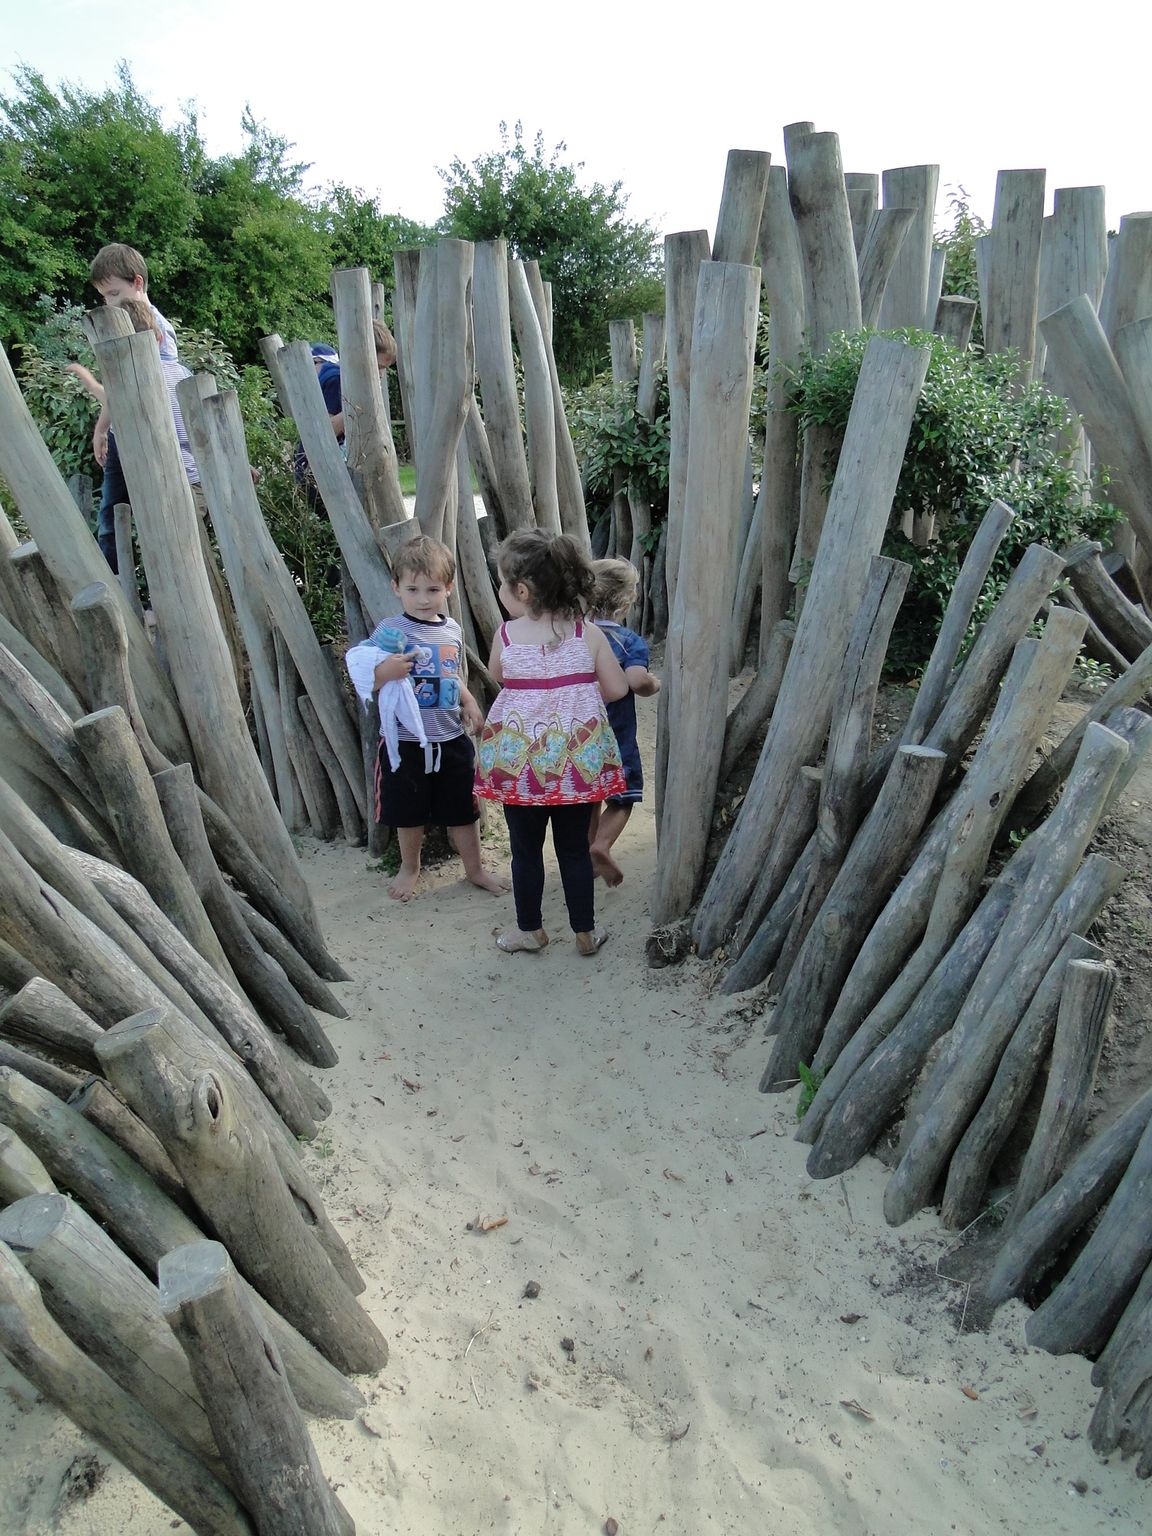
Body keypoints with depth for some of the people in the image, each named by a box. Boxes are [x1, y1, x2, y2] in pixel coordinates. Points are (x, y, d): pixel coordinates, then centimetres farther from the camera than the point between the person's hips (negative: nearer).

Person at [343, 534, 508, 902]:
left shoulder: (452, 630, 4)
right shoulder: (390, 631, -12)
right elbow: (367, 682, -12)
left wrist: (469, 703, 5)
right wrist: (384, 673, -32)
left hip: (451, 738, 4)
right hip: (406, 741, -4)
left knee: (462, 810, 15)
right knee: (409, 813, 13)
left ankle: (475, 869, 34)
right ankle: (409, 867, 37)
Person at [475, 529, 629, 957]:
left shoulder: (506, 635, -9)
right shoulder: (588, 635, -7)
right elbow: (617, 688, 0)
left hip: (518, 757, -1)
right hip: (577, 757, 1)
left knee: (526, 848, 13)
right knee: (574, 848, 13)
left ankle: (530, 930, 27)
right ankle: (585, 932, 24)